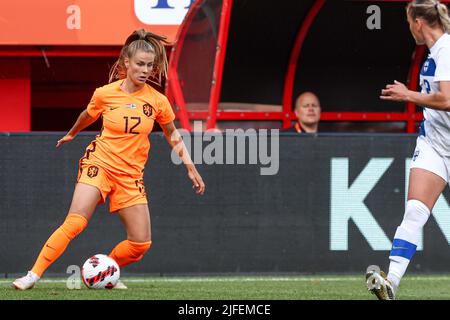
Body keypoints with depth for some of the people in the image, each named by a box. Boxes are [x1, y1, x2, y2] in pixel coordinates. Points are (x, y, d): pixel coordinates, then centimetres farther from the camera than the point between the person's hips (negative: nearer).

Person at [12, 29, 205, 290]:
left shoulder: (157, 101, -3)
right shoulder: (105, 94, -6)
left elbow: (173, 135, 13)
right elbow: (88, 116, 17)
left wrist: (191, 168, 9)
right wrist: (72, 134, 34)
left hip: (131, 175, 3)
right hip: (100, 164, -3)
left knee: (141, 243, -5)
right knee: (75, 222, -24)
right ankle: (34, 275, -20)